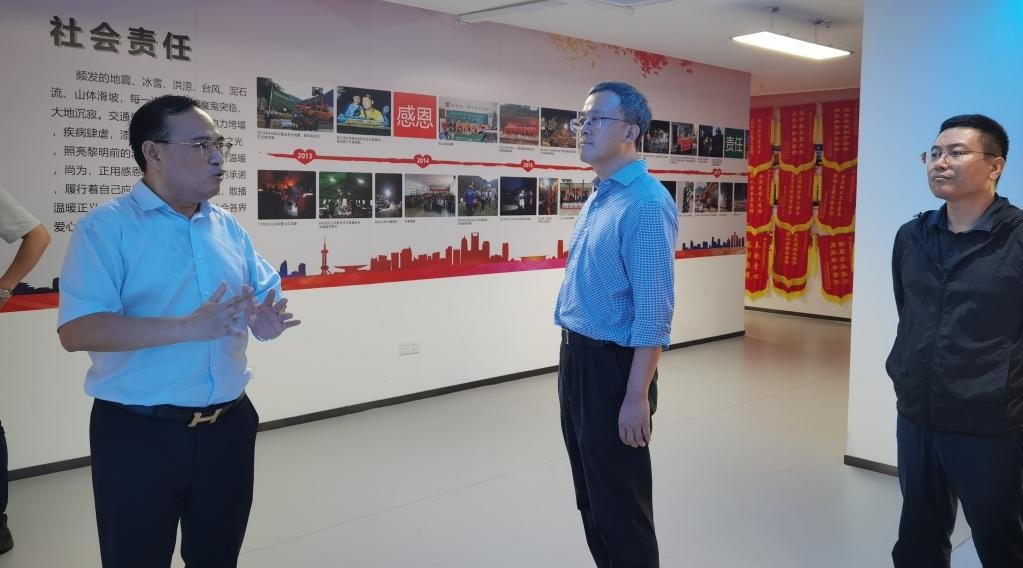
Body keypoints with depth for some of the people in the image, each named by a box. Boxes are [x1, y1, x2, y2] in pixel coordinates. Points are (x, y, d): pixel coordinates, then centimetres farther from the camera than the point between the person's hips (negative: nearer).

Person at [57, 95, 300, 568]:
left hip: (229, 424, 5)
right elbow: (76, 330, -20)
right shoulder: (106, 227, -10)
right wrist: (188, 328, -28)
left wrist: (267, 320, -11)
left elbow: (268, 293, 14)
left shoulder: (228, 227, 8)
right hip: (138, 433, -5)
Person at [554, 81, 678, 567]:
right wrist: (573, 359, 17)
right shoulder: (596, 200, 12)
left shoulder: (646, 203, -19)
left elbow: (653, 311, -22)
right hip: (576, 359, 9)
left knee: (620, 504, 6)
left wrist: (637, 395, -22)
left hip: (613, 366, -9)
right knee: (590, 497, 22)